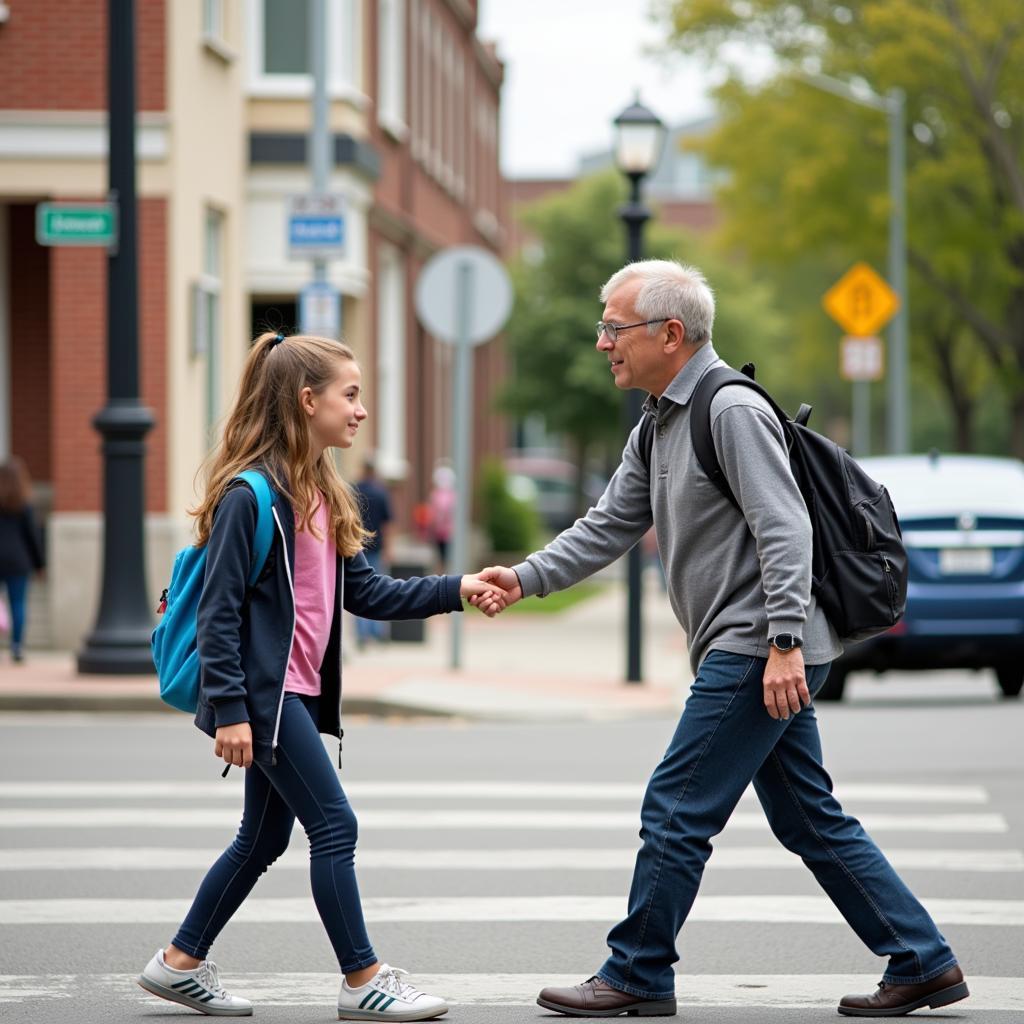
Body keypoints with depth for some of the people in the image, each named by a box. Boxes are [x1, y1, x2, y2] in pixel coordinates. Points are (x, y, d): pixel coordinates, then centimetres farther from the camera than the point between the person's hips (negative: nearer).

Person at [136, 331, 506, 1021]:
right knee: (335, 825, -8)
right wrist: (229, 707, -20)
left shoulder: (322, 496, 13)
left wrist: (455, 591, 3)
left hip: (298, 693, 10)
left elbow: (366, 592, 12)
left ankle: (181, 964, 24)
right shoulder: (249, 495, -15)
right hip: (262, 694, -10)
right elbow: (220, 608, -16)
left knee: (266, 837, 14)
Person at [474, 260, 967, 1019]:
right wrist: (526, 578, 5)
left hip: (761, 655, -10)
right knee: (810, 819, 11)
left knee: (676, 812, -4)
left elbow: (785, 530, -20)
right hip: (740, 653, 10)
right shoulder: (658, 428, 17)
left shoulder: (733, 411, -14)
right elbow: (610, 527, 19)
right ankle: (923, 962, 14)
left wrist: (784, 644, -26)